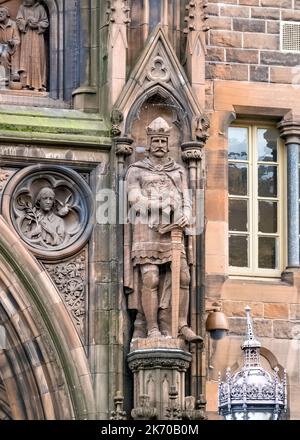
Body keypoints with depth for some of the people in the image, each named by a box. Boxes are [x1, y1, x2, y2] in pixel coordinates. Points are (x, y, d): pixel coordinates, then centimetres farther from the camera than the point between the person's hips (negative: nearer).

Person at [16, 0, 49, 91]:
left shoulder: (40, 8, 9)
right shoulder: (22, 8, 12)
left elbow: (45, 22, 6)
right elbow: (19, 20, 3)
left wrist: (37, 25, -11)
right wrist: (27, 22, -13)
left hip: (37, 36, -1)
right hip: (26, 36, 1)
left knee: (37, 58, -7)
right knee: (27, 58, -8)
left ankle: (39, 83, -10)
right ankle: (27, 83, -12)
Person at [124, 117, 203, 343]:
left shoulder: (179, 171, 19)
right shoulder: (136, 170, 9)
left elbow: (185, 200, 12)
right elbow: (135, 200, -3)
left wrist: (186, 216, -10)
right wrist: (164, 207, -10)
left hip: (172, 231, 4)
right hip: (146, 230, -4)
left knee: (182, 276, -8)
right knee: (150, 279, -12)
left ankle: (181, 326, -4)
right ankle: (151, 329, -13)